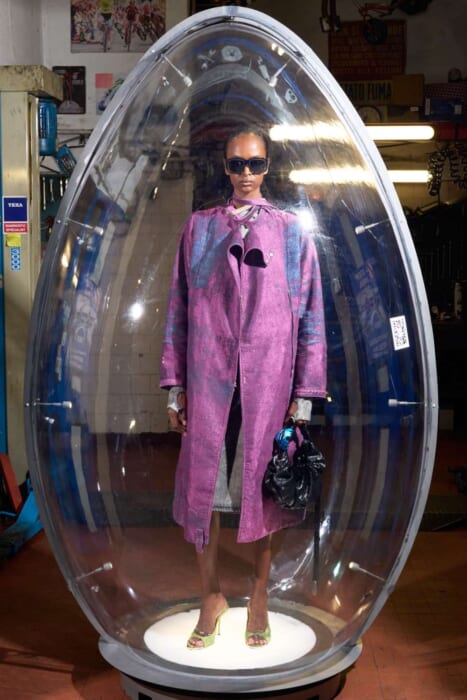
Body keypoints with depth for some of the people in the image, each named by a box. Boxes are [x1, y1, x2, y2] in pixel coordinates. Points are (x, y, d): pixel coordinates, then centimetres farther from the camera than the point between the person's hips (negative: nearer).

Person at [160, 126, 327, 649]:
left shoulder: (292, 232, 7)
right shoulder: (198, 227, 10)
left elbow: (310, 316, 4)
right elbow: (179, 308, 8)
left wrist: (304, 394, -1)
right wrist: (175, 386, 3)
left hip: (269, 382, 0)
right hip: (208, 380, 1)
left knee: (263, 484, 6)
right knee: (203, 484, 3)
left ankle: (259, 593, 25)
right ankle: (211, 594, 22)